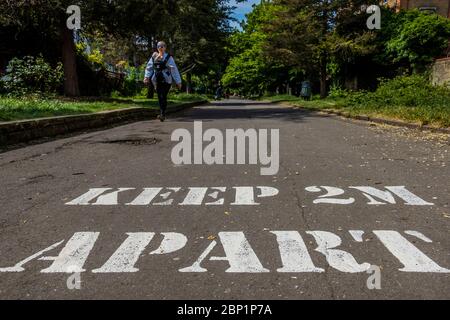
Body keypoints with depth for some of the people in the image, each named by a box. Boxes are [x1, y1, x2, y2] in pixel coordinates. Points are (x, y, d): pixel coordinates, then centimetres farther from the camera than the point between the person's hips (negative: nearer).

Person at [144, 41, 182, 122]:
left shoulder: (169, 58, -2)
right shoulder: (154, 57, 10)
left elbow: (174, 70, -4)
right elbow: (149, 67, 10)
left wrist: (178, 82, -6)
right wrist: (147, 77, -6)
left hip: (166, 80, -4)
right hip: (157, 80, 4)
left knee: (163, 97, -12)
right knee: (160, 97, 6)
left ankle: (162, 114, -10)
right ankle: (162, 114, 17)